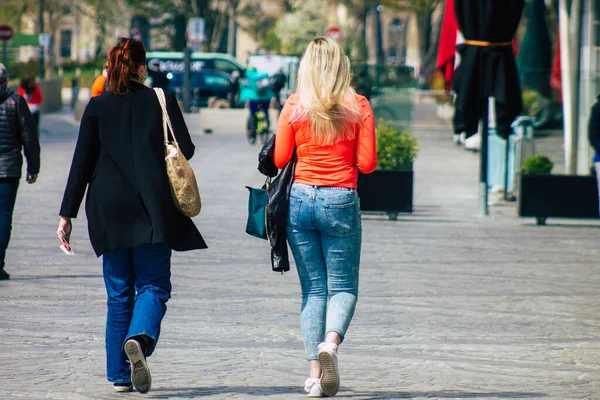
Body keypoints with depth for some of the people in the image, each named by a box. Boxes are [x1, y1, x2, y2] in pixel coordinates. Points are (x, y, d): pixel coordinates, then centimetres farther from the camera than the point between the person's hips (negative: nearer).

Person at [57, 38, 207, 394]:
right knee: (153, 286, 2)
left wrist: (67, 214, 4)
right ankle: (140, 338, -28)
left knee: (118, 293, 10)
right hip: (153, 208, -2)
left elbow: (81, 163, 1)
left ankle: (119, 375, 8)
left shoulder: (98, 107, 3)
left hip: (109, 211, 2)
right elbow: (186, 150, 0)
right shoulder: (161, 101, 0)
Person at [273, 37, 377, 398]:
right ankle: (330, 342, -23)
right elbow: (367, 163, -3)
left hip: (301, 198, 1)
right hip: (341, 201, -1)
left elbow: (280, 160, 2)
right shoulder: (358, 106, -3)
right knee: (343, 286, 7)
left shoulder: (294, 106, -1)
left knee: (313, 288, 8)